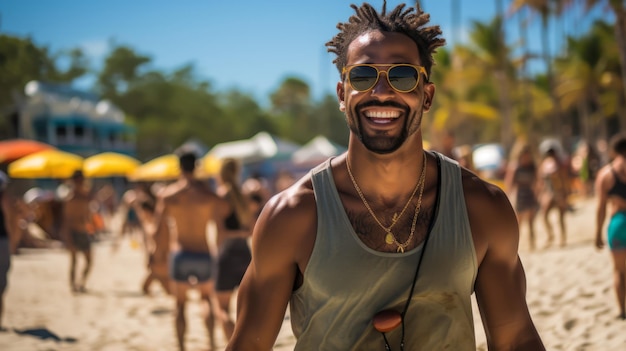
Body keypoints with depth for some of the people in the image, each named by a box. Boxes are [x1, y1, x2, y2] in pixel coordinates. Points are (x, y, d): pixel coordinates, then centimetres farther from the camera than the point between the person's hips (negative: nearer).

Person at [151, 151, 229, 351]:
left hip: (179, 254, 0)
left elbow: (157, 232, -3)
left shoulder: (166, 194, -4)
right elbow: (221, 229, -8)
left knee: (180, 304, 15)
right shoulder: (209, 193, -5)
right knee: (207, 298, 21)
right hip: (204, 254, 1)